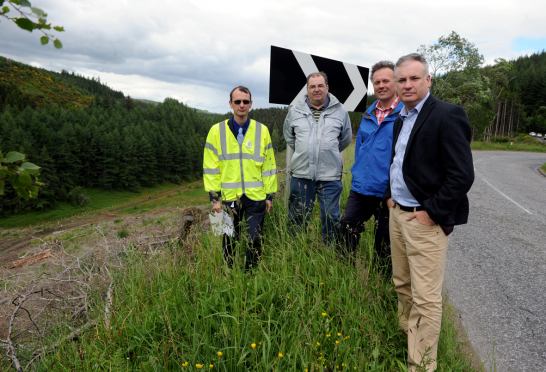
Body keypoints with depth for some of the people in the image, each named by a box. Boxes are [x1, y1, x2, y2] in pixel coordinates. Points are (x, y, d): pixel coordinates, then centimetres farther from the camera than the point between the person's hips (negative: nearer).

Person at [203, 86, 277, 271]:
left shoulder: (262, 130, 4)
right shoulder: (217, 130, 2)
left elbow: (269, 165, 7)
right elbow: (211, 167, 2)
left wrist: (269, 195, 5)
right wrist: (214, 197, -2)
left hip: (256, 196, 1)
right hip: (229, 197, 0)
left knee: (255, 240, 3)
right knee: (229, 241, 11)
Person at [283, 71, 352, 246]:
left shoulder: (340, 111, 4)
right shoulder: (295, 111, 6)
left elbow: (346, 139, 18)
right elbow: (289, 136, 21)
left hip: (330, 175, -1)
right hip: (301, 173, 1)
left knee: (331, 217, 5)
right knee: (297, 217, 10)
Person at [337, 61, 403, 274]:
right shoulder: (368, 114, 11)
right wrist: (356, 176, 15)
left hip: (387, 192, -5)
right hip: (360, 188, 5)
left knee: (384, 245, 11)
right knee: (346, 230, 7)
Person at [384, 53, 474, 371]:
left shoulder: (448, 116, -12)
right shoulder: (401, 119, 13)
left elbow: (463, 175, -17)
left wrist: (431, 213, -17)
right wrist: (390, 196, 11)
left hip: (426, 220, -8)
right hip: (397, 214, 8)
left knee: (425, 298, 0)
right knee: (403, 286, 19)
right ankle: (406, 337, 39)